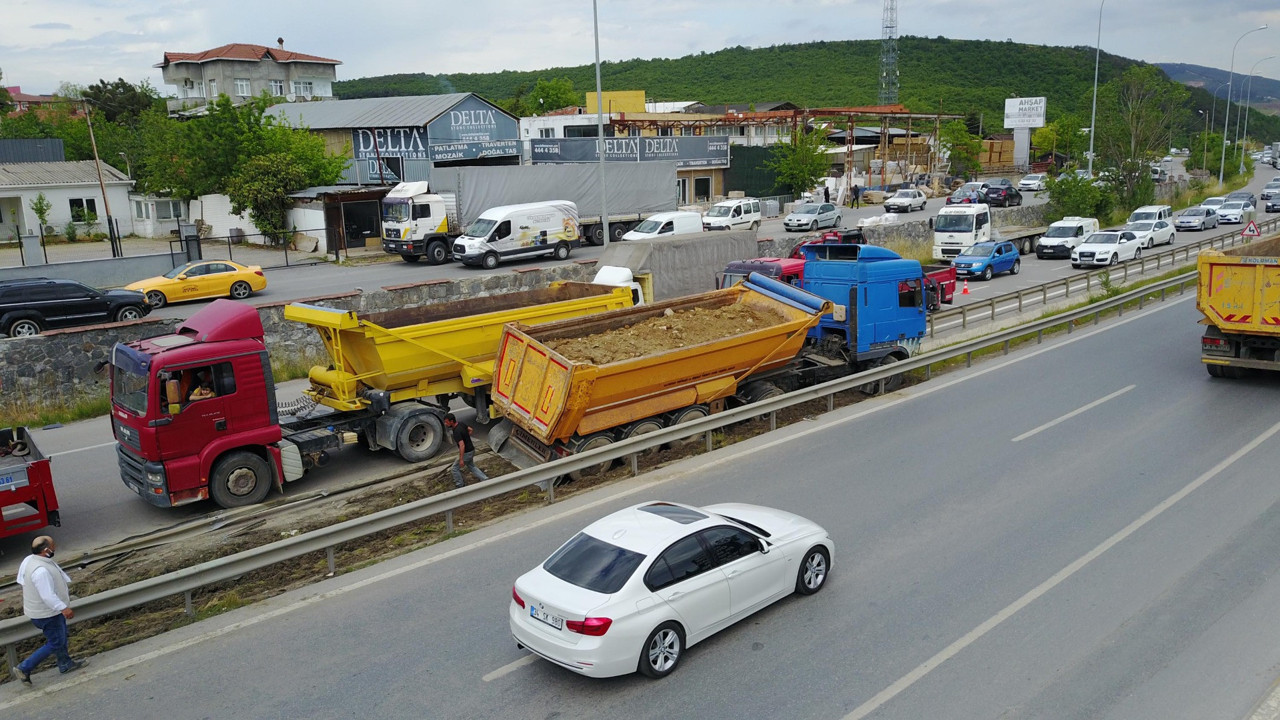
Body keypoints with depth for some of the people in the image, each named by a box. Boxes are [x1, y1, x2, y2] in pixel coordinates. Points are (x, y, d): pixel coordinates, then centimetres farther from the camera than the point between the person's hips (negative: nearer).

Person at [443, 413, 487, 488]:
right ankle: (485, 479, 23)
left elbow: (462, 445, -33)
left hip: (466, 453, -9)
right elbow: (470, 430, 17)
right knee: (471, 466, 26)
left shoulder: (457, 431, -29)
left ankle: (459, 486, 20)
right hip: (471, 450, 9)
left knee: (454, 468, 7)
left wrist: (461, 459, -31)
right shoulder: (460, 424, -1)